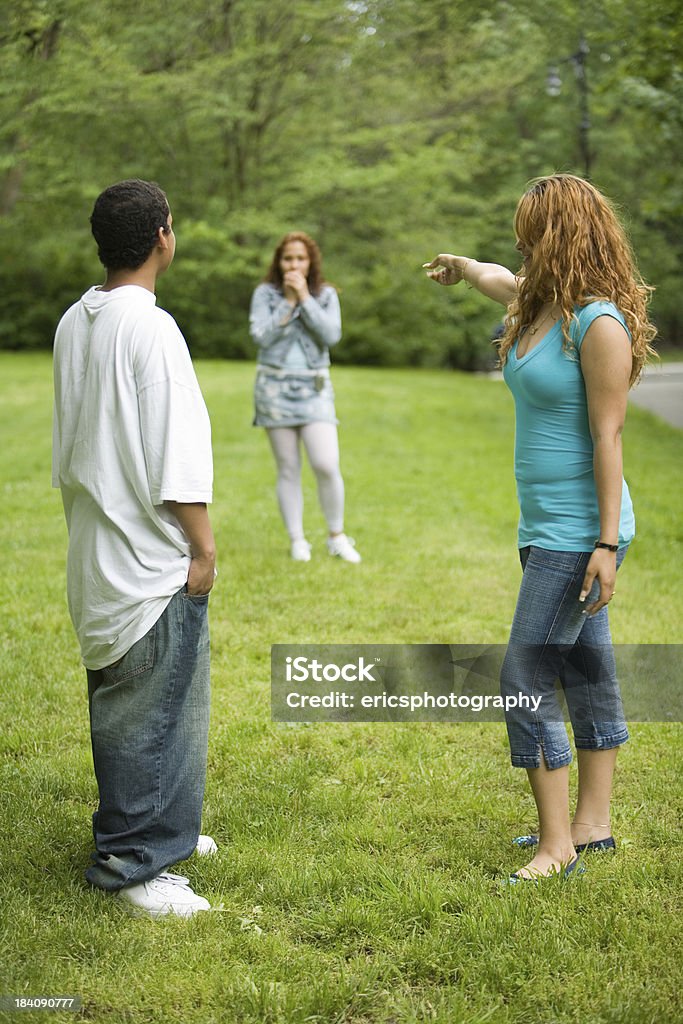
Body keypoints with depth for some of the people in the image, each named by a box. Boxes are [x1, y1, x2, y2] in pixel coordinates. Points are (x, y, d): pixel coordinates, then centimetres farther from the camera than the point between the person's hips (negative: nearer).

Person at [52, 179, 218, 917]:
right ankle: (132, 864, 7)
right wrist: (202, 548, -12)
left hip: (97, 551, 9)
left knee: (120, 703, 18)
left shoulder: (73, 323, 8)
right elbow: (175, 456, -20)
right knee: (154, 710, -1)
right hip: (152, 557, -9)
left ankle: (158, 827, 33)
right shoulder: (149, 327, -18)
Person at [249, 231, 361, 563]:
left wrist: (305, 298, -11)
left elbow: (332, 335, -9)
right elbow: (261, 336, -10)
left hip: (314, 388, 0)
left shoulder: (326, 295, 6)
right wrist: (288, 301, -11)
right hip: (275, 387, 0)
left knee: (326, 466, -11)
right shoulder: (265, 294, 2)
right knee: (288, 469, 3)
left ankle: (337, 537, 7)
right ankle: (297, 541, 12)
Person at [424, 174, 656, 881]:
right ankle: (592, 825, 24)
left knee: (525, 677, -9)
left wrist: (607, 543, -19)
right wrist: (462, 266, 54)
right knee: (584, 671, 14)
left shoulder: (599, 324, -16)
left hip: (578, 530, -9)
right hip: (549, 528, 9)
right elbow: (499, 280, 34)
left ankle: (558, 843, 1)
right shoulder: (540, 304, 10)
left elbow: (607, 437, -19)